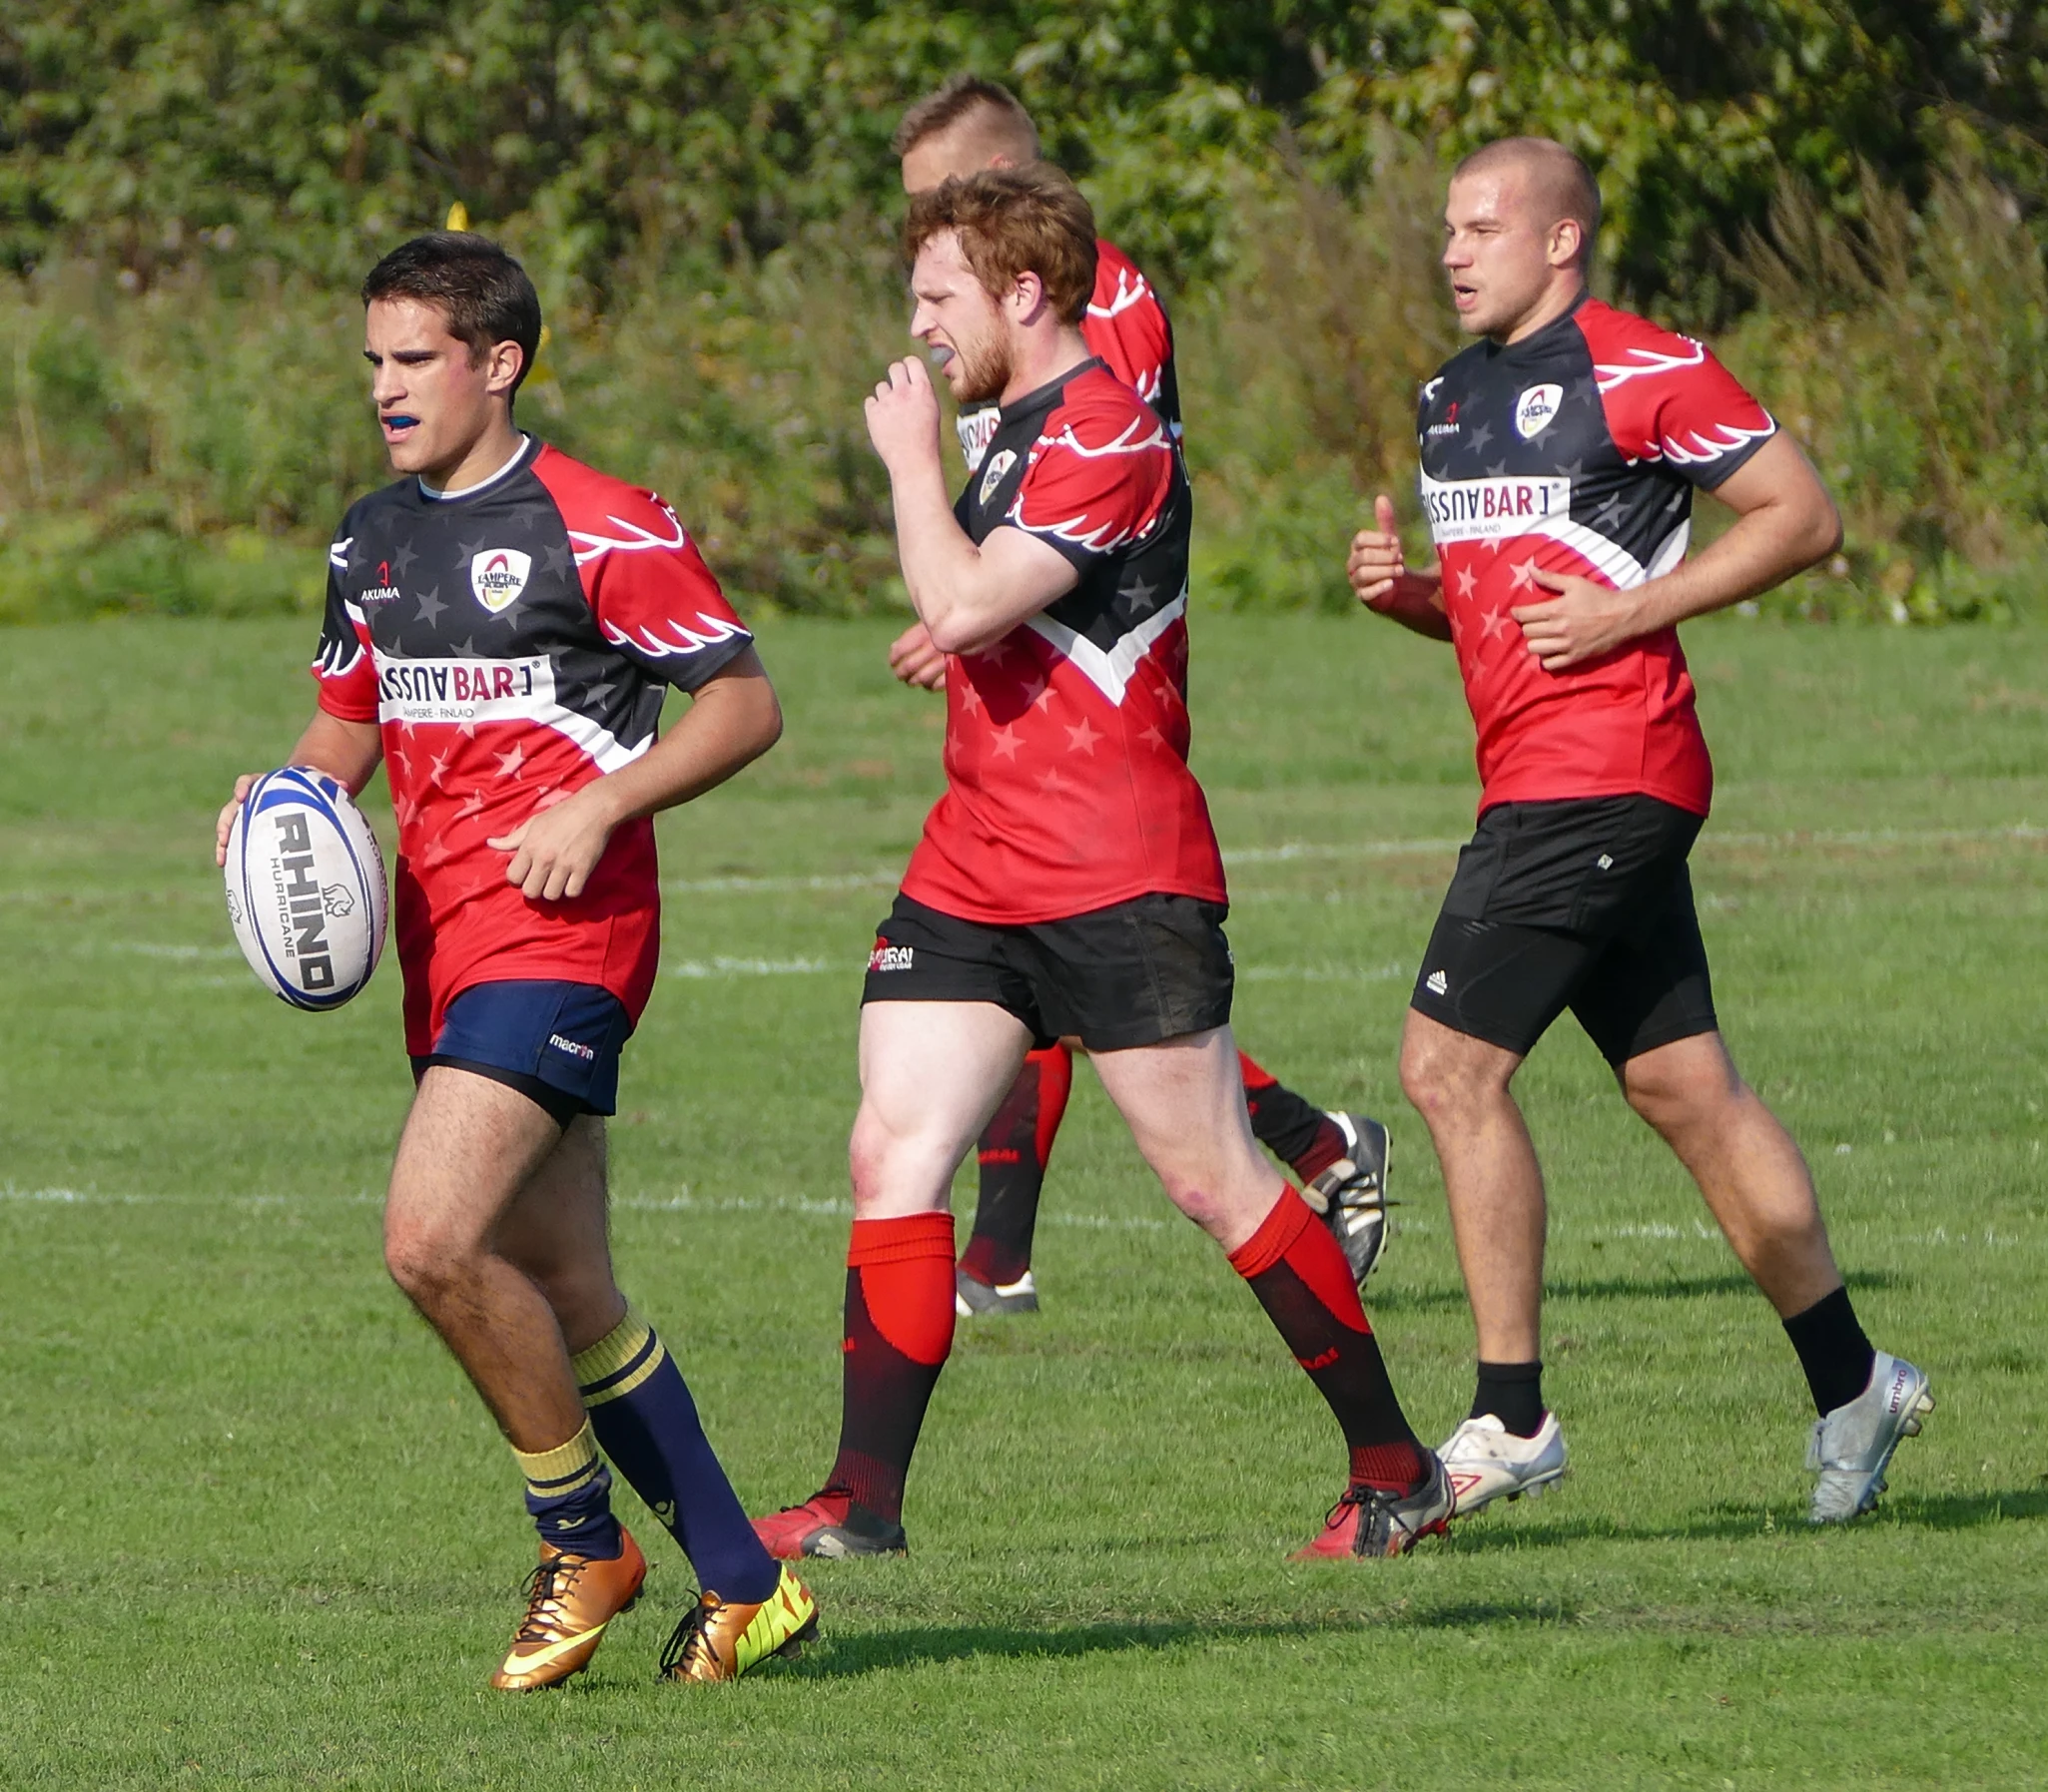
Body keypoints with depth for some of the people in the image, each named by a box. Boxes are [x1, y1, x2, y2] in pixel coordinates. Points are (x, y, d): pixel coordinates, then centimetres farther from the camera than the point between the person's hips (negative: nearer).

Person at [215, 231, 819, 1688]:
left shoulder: (601, 527, -8)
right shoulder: (372, 541, 15)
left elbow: (744, 703, -6)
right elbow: (348, 720, 27)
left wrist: (597, 805, -17)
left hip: (563, 928, -8)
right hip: (444, 937, 8)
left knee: (433, 1241, -21)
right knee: (566, 1299, 9)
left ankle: (583, 1541, -3)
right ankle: (744, 1587, 19)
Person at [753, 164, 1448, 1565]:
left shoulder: (1108, 438, -15)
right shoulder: (1019, 431, 17)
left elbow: (963, 607, -25)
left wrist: (910, 458, -13)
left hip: (1118, 880, -9)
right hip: (971, 873, 9)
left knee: (1212, 1177, -4)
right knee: (894, 1152, -3)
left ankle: (1397, 1468, 8)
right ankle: (863, 1501, -4)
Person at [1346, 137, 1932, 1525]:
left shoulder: (1643, 372, -9)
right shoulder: (1455, 397, 17)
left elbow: (1805, 518, -9)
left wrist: (1628, 612, -15)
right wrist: (1408, 591, 6)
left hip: (1603, 773, -9)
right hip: (1530, 776, 9)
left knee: (1451, 1063, -14)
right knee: (1685, 1089, 11)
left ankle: (1512, 1420, -9)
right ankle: (1852, 1383, 20)